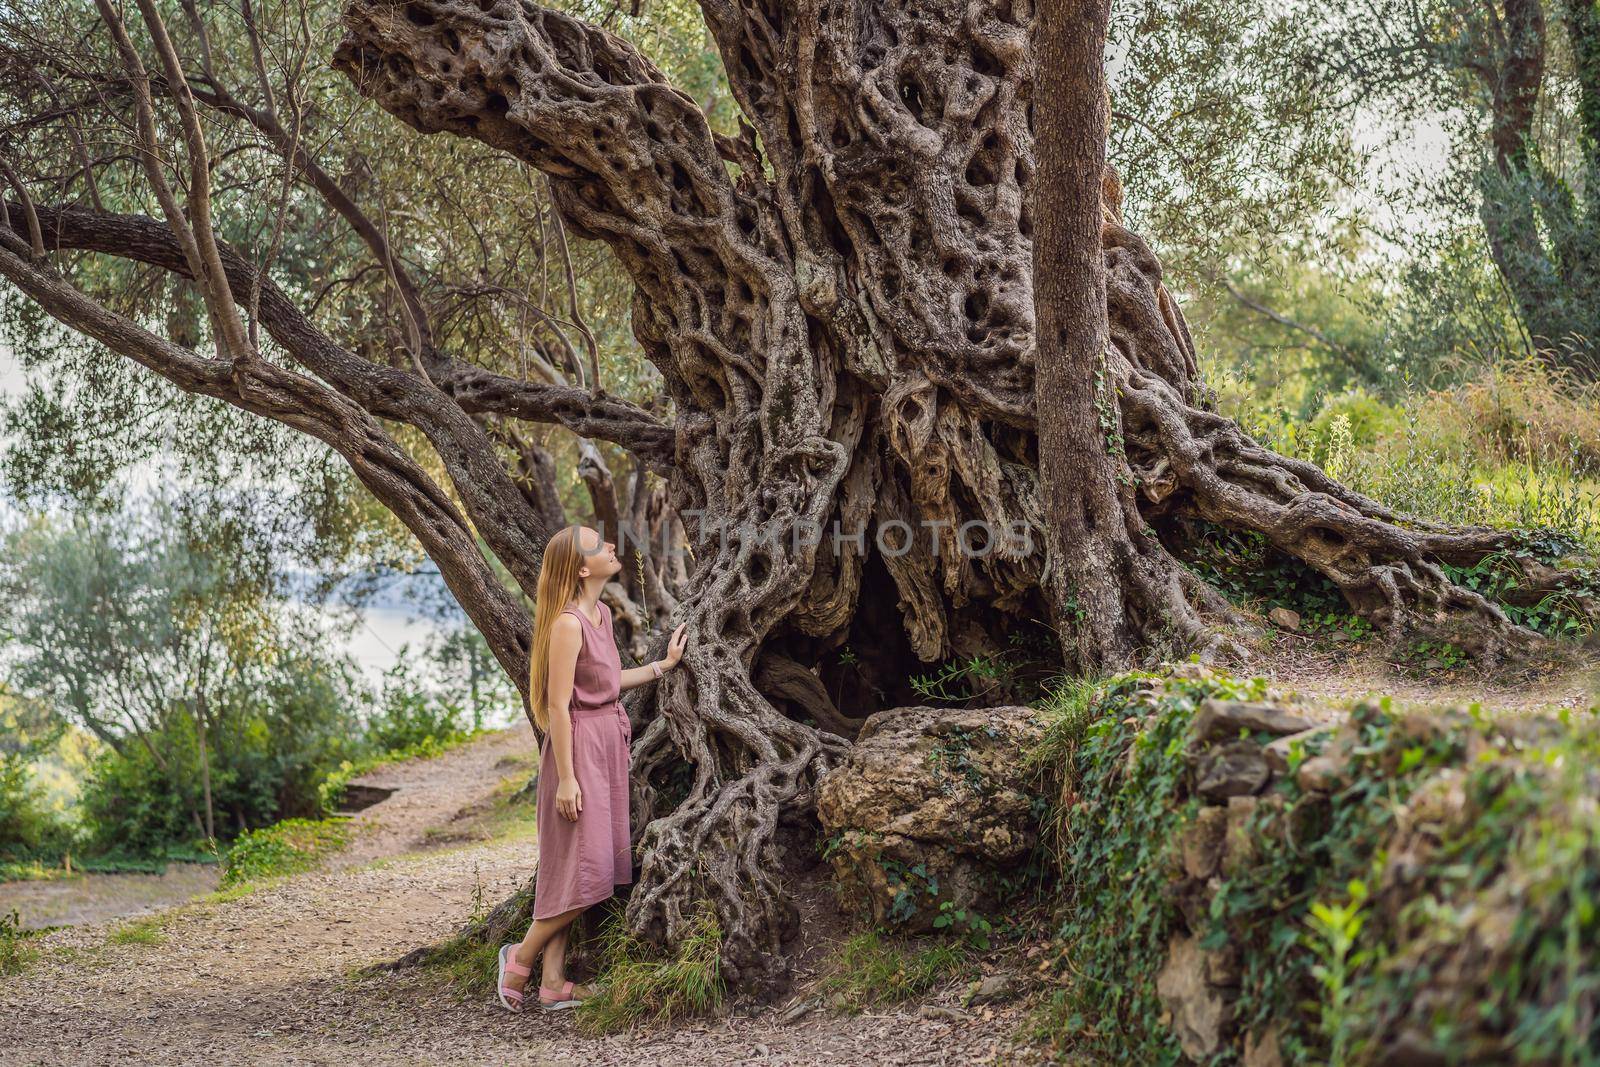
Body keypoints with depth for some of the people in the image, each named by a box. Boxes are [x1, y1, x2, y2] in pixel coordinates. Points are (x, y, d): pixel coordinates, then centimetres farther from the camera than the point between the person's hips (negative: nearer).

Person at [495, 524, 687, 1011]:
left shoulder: (602, 613, 9)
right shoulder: (568, 624, -19)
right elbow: (559, 705, -19)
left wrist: (664, 664, 22)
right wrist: (566, 777, -19)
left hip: (608, 742, 9)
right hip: (578, 746, -9)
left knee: (578, 869, 9)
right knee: (585, 866, -7)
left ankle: (553, 981, 13)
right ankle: (522, 956, 10)